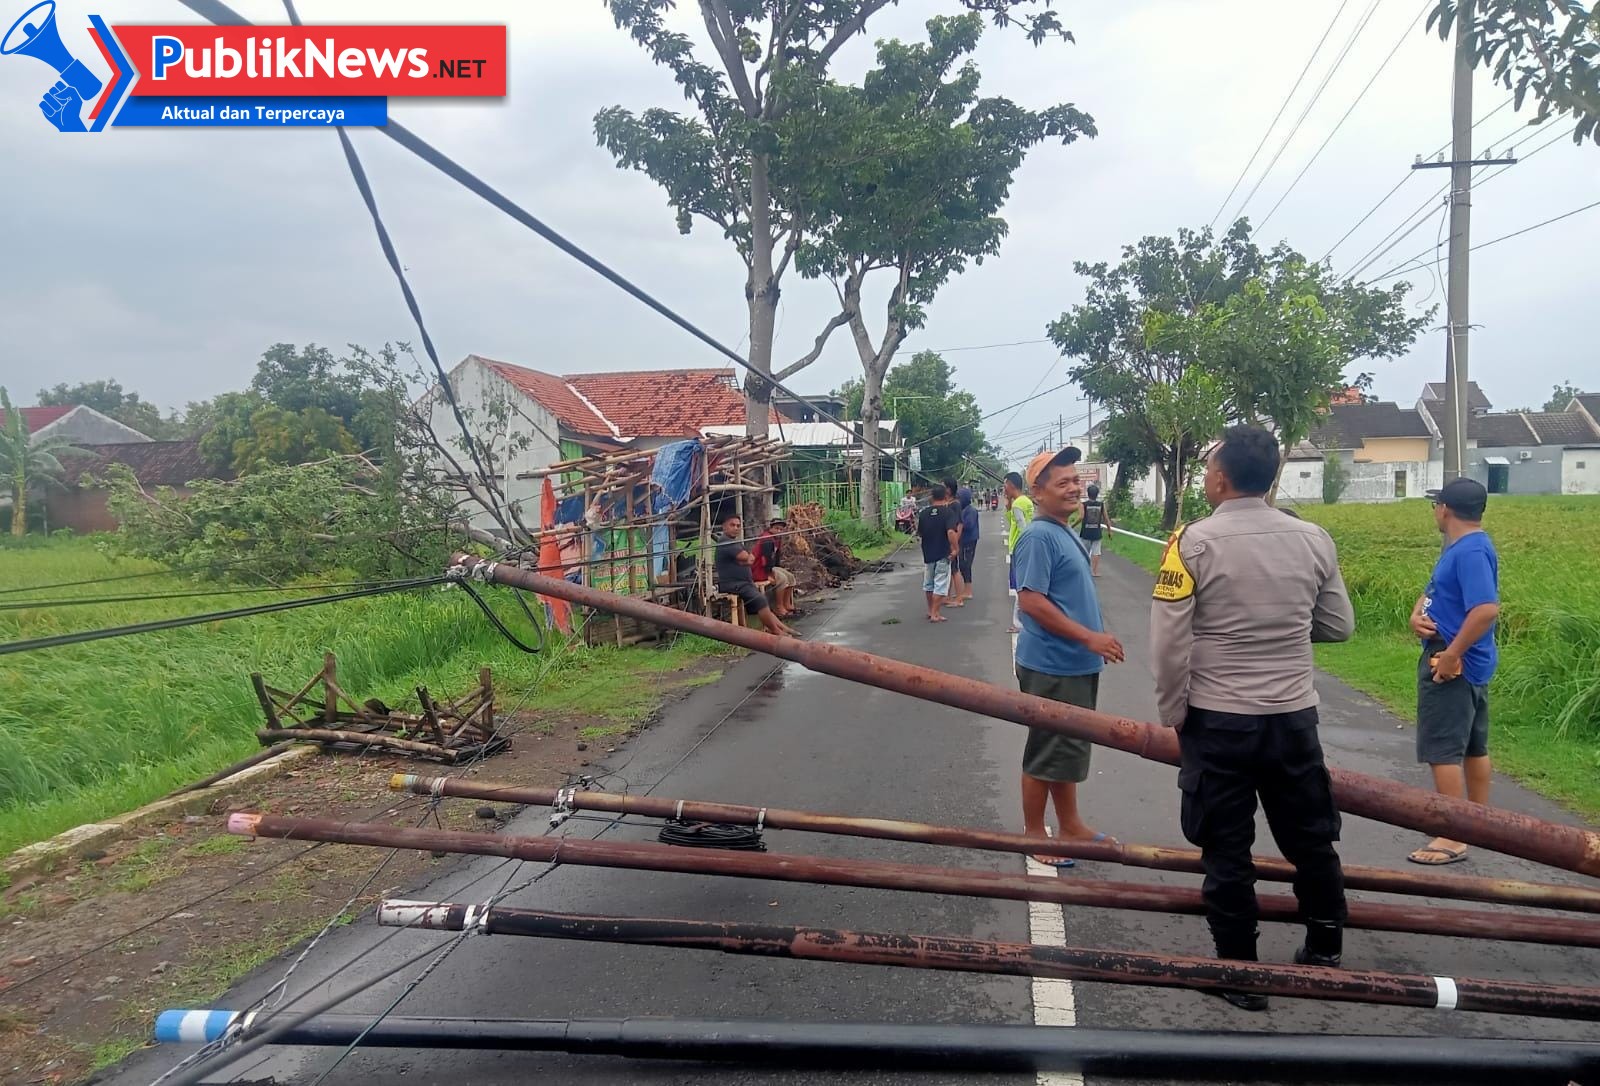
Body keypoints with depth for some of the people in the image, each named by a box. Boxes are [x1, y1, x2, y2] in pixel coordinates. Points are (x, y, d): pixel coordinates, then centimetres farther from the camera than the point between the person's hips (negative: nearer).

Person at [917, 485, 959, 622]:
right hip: (943, 554, -4)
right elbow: (951, 532, -25)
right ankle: (935, 614, -1)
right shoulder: (948, 512, -12)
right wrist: (954, 549, -17)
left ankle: (930, 610, 31)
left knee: (928, 584, 19)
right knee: (940, 585, 2)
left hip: (927, 554, 5)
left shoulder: (923, 513, 1)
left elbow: (919, 534, 8)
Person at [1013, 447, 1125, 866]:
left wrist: (1094, 640, 18)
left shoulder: (1063, 532, 11)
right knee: (1047, 752, 3)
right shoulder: (1039, 536, -19)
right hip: (1052, 666, -10)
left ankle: (1071, 826, 34)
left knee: (1070, 749, 20)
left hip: (1075, 663, 10)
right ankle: (1033, 834, 17)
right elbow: (1030, 600, -25)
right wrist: (1090, 637, -24)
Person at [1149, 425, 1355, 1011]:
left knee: (1227, 851, 9)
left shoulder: (1194, 542, -13)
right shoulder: (1314, 539, -2)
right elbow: (1339, 626, 8)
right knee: (1310, 838, 20)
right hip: (1294, 716, 4)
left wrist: (1172, 713, -1)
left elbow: (1169, 643, -14)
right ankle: (1324, 953, 36)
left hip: (1217, 721, -3)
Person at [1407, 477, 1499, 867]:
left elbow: (1487, 609, -31)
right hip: (1468, 663, 10)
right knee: (1473, 746, 18)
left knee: (1443, 750, -6)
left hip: (1455, 663, -10)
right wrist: (1417, 614, -5)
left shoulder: (1471, 551, -21)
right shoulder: (1458, 547, 12)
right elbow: (1433, 591, 17)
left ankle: (1453, 839, 0)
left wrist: (1450, 656, -25)